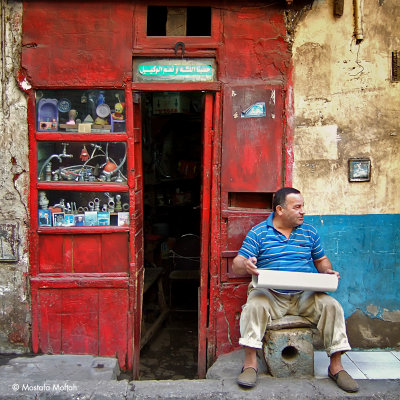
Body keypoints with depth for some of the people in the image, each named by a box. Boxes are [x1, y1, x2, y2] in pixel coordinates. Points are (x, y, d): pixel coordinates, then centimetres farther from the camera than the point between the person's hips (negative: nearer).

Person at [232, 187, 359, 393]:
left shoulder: (309, 232, 12)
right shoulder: (258, 233, 1)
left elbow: (321, 260, 20)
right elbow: (237, 266, -3)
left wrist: (328, 271, -5)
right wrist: (245, 265, -29)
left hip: (304, 296, 3)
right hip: (270, 294, -3)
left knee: (332, 306, -20)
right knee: (254, 305, -32)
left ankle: (336, 366, -6)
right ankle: (250, 363, -18)